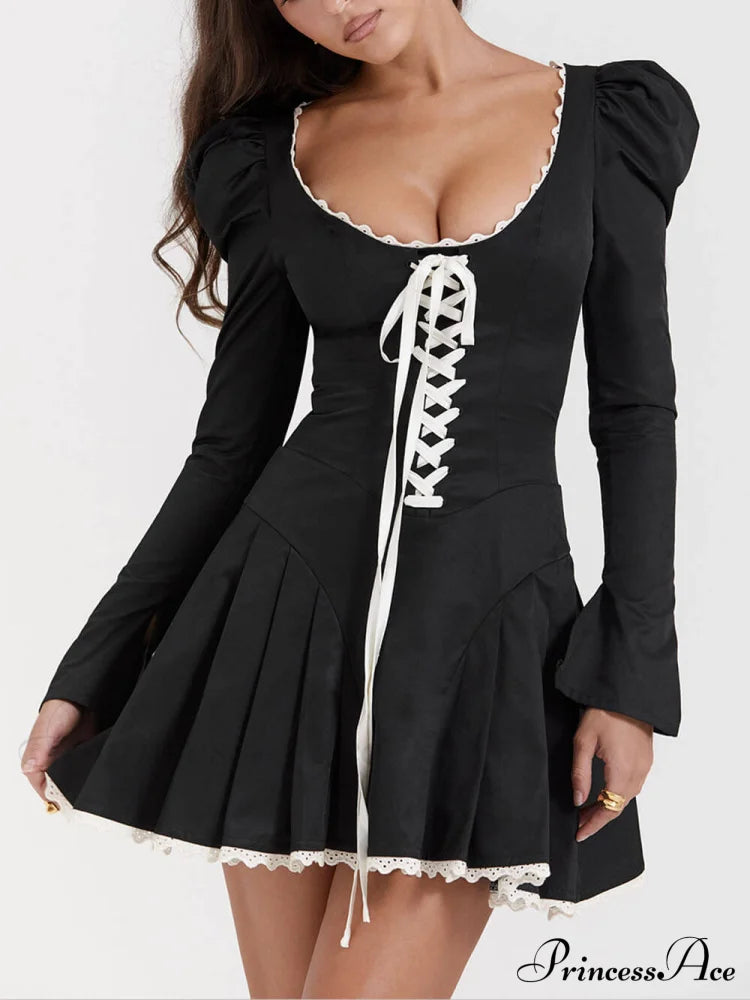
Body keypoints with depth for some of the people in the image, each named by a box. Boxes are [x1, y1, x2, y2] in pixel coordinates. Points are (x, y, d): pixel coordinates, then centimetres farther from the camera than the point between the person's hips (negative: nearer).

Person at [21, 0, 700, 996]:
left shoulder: (605, 120, 4)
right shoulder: (274, 156, 6)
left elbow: (635, 410, 2)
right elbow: (234, 439, 8)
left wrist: (636, 676, -5)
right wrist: (91, 671, 7)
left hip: (493, 622, -2)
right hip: (296, 611, 2)